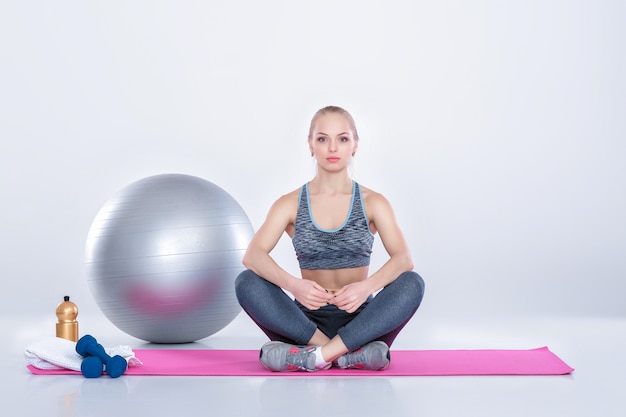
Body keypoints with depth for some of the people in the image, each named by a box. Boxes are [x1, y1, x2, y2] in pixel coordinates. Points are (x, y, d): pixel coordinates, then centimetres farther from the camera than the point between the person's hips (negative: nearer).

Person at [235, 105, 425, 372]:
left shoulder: (373, 203, 2)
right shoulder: (290, 204, 2)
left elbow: (404, 259, -13)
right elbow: (252, 255, -14)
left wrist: (368, 285, -34)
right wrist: (292, 284, -34)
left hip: (359, 322, 0)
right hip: (308, 322, 0)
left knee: (412, 284, -28)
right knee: (247, 282, -25)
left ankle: (314, 356, -34)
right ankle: (348, 354, -32)